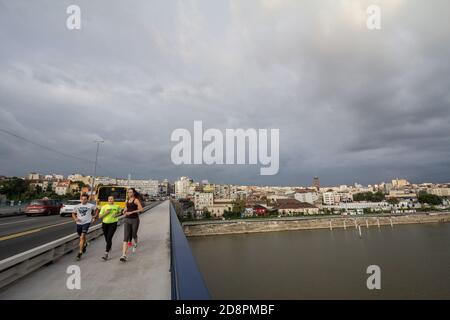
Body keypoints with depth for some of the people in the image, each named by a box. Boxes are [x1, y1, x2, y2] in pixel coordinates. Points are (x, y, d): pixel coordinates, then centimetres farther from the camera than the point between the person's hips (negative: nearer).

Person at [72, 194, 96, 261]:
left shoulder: (91, 206, -4)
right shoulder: (77, 206, 4)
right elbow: (73, 213, 14)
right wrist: (75, 218, -5)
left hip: (86, 223, -4)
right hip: (79, 223, 4)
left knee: (82, 237, -14)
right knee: (81, 237, 21)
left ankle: (80, 252, -8)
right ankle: (85, 244, 52)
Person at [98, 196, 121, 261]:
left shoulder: (117, 206, 1)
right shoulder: (104, 207, 0)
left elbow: (120, 212, 18)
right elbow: (100, 216, 0)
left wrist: (116, 215, -4)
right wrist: (106, 213, -16)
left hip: (113, 223, -2)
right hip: (105, 223, 3)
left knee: (109, 238, -13)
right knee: (106, 238, 17)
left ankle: (106, 253, -13)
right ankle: (109, 247, 47)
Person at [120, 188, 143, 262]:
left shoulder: (136, 200, -8)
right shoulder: (127, 200, 10)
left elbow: (141, 209, -16)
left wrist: (131, 212, -19)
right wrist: (125, 210, 6)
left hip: (134, 219, -4)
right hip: (127, 220, 4)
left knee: (134, 235, 12)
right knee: (126, 237, -7)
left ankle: (135, 244, 47)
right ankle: (124, 255, -12)